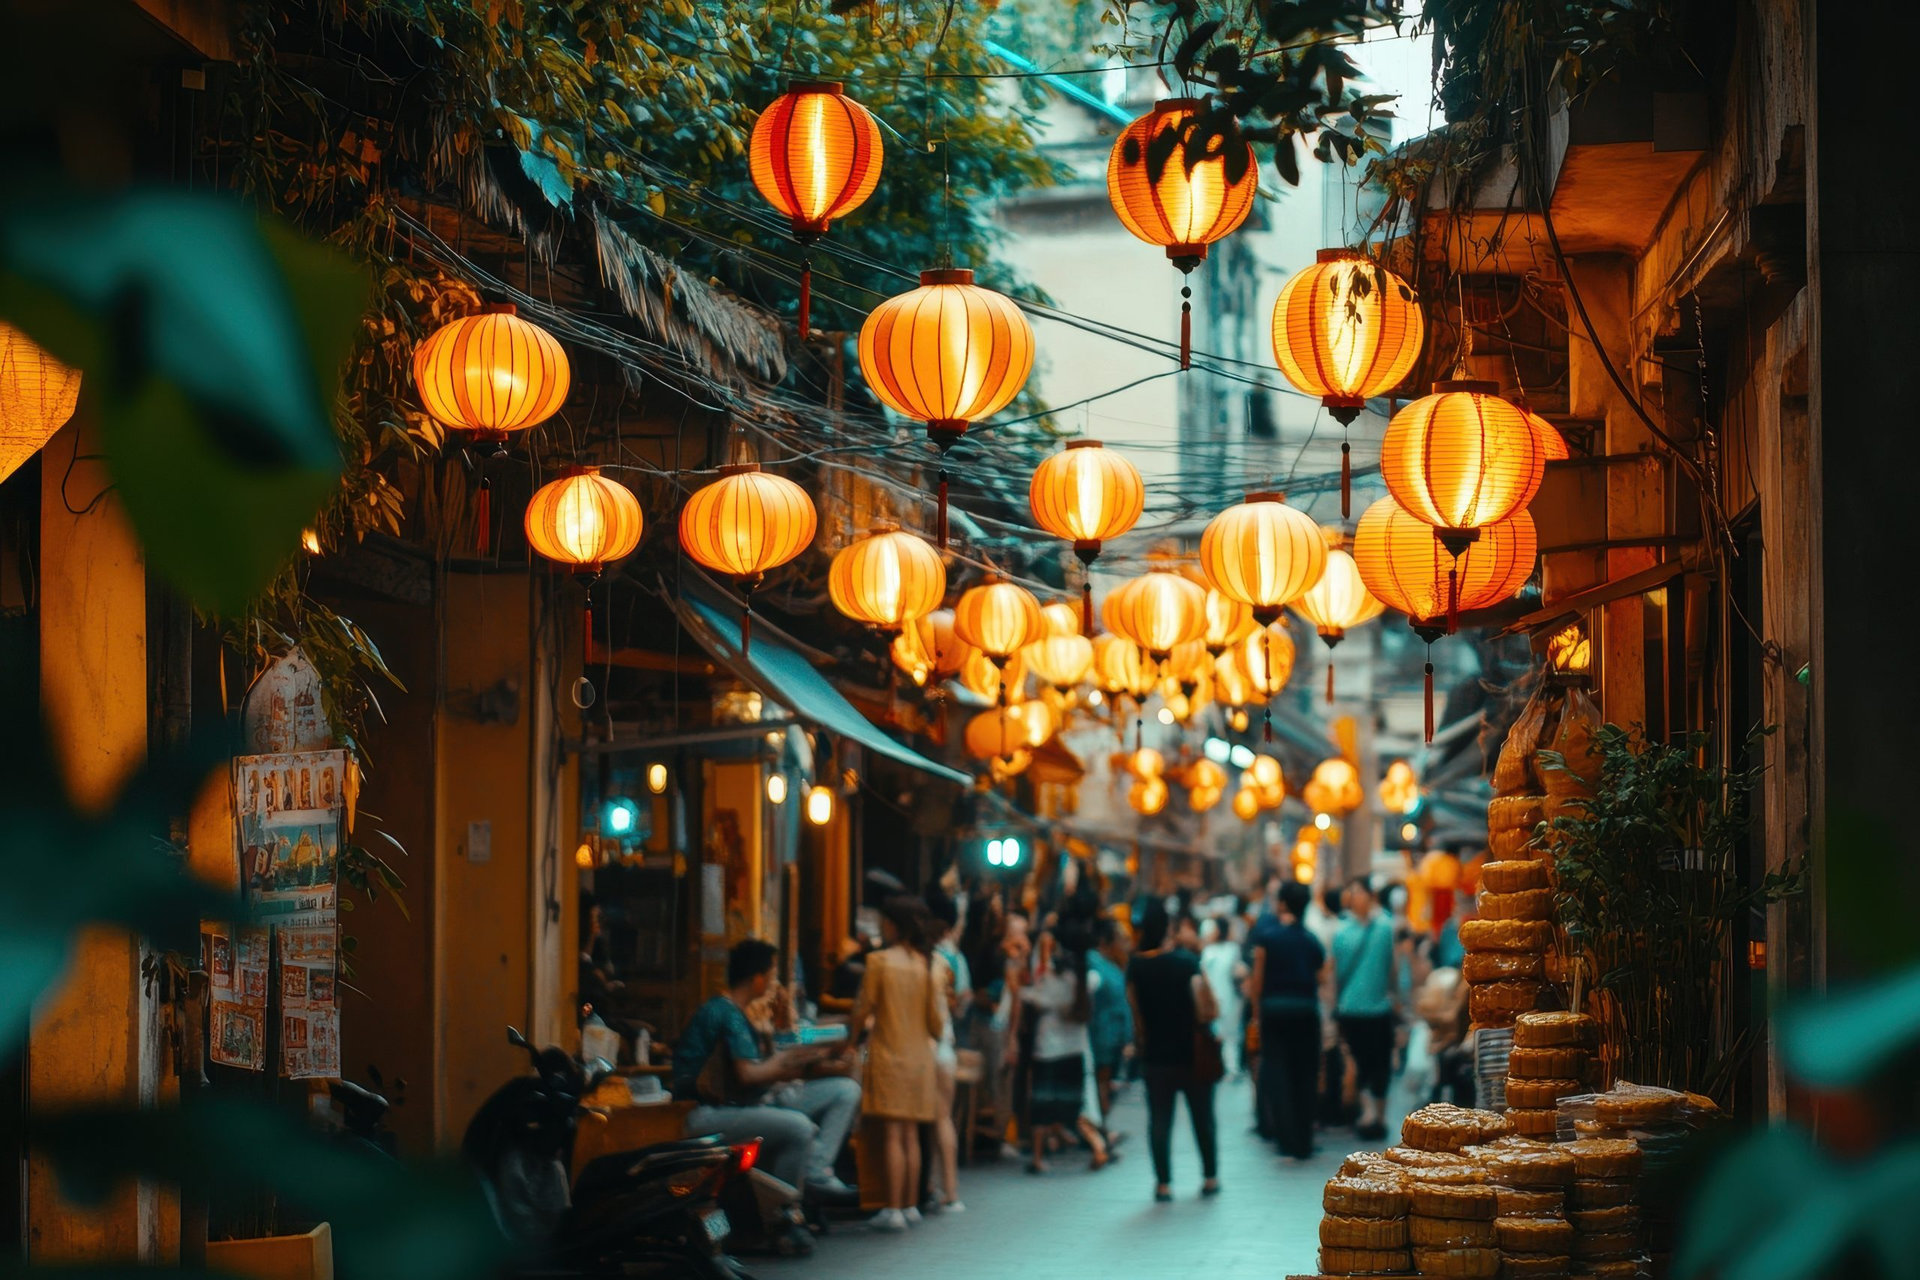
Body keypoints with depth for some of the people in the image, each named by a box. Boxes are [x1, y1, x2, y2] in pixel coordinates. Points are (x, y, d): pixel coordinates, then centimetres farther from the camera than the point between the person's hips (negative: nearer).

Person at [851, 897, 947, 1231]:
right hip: (920, 1054, 5)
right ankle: (910, 1206, 12)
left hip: (888, 1053, -5)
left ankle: (893, 1210, -9)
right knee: (911, 1134, 10)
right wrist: (936, 1035, 28)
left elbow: (864, 1009, -4)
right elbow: (936, 1019, 7)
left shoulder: (879, 961, -9)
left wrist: (854, 1033, 14)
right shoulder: (924, 963, 4)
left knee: (893, 1134, -7)